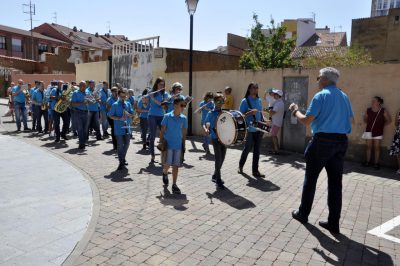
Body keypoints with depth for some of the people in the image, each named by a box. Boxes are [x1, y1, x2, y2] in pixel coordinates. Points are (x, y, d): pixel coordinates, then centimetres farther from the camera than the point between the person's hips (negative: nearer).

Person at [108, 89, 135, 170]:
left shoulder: (128, 104, 7)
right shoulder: (115, 105, -5)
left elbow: (132, 115, 8)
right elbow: (111, 115, -5)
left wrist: (128, 114, -14)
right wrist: (119, 118, -18)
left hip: (127, 127, 4)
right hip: (119, 128, -4)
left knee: (126, 144, 13)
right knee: (120, 145, 1)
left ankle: (123, 159, 33)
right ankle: (121, 162, 11)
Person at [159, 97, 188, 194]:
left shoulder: (184, 118, 3)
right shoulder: (167, 116, -6)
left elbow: (184, 133, 9)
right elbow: (162, 131, -2)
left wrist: (183, 145, 8)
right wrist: (161, 143, -5)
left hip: (178, 145, 3)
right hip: (168, 144, -2)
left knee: (176, 165, 4)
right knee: (168, 164, -1)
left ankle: (174, 185, 13)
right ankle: (165, 173, 33)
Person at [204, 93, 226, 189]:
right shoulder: (211, 113, -5)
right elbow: (205, 124, -2)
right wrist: (206, 130, -23)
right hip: (215, 139, -5)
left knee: (222, 158, 12)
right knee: (218, 159, -7)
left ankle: (215, 176, 30)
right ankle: (218, 181, 2)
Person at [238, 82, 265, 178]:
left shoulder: (259, 100, 12)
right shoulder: (245, 101, -6)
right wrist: (250, 113, -23)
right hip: (249, 130, -5)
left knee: (257, 150, 7)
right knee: (247, 149, 6)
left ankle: (255, 170, 14)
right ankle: (240, 166, 29)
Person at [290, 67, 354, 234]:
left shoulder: (321, 96, -9)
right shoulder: (344, 97, 12)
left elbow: (306, 121, -13)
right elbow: (351, 121, 18)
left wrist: (295, 111, 4)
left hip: (322, 140, -6)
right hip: (341, 141, 6)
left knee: (310, 179, 9)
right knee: (335, 182, 8)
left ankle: (303, 214, 22)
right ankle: (334, 223, 13)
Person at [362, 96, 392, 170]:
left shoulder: (383, 111, -7)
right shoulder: (368, 110, -1)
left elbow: (389, 120, 3)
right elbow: (365, 119, 16)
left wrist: (382, 125, 1)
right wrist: (369, 124, 4)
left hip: (378, 132, -2)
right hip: (369, 131, 2)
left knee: (377, 147, 1)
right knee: (369, 147, 7)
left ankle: (376, 163, 7)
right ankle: (368, 161, 16)